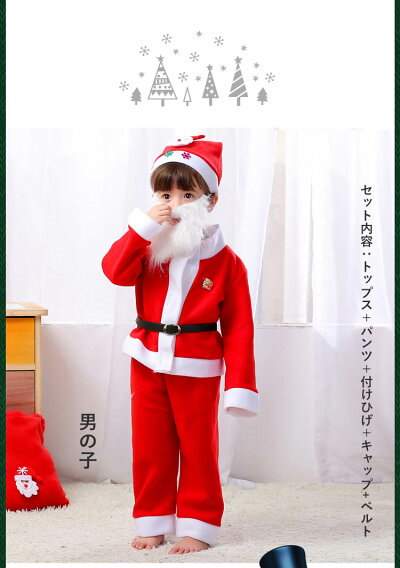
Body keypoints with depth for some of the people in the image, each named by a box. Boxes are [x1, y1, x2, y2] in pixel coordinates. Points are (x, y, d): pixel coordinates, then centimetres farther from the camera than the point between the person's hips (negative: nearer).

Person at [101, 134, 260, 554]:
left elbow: (238, 327, -6)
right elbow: (115, 271, -16)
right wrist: (142, 227, -25)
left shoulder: (225, 261, -5)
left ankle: (198, 525, 16)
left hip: (197, 368, -3)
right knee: (150, 446, 10)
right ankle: (153, 521, 22)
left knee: (198, 447, 5)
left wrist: (240, 383, -11)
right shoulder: (148, 247, 3)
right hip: (148, 361, 3)